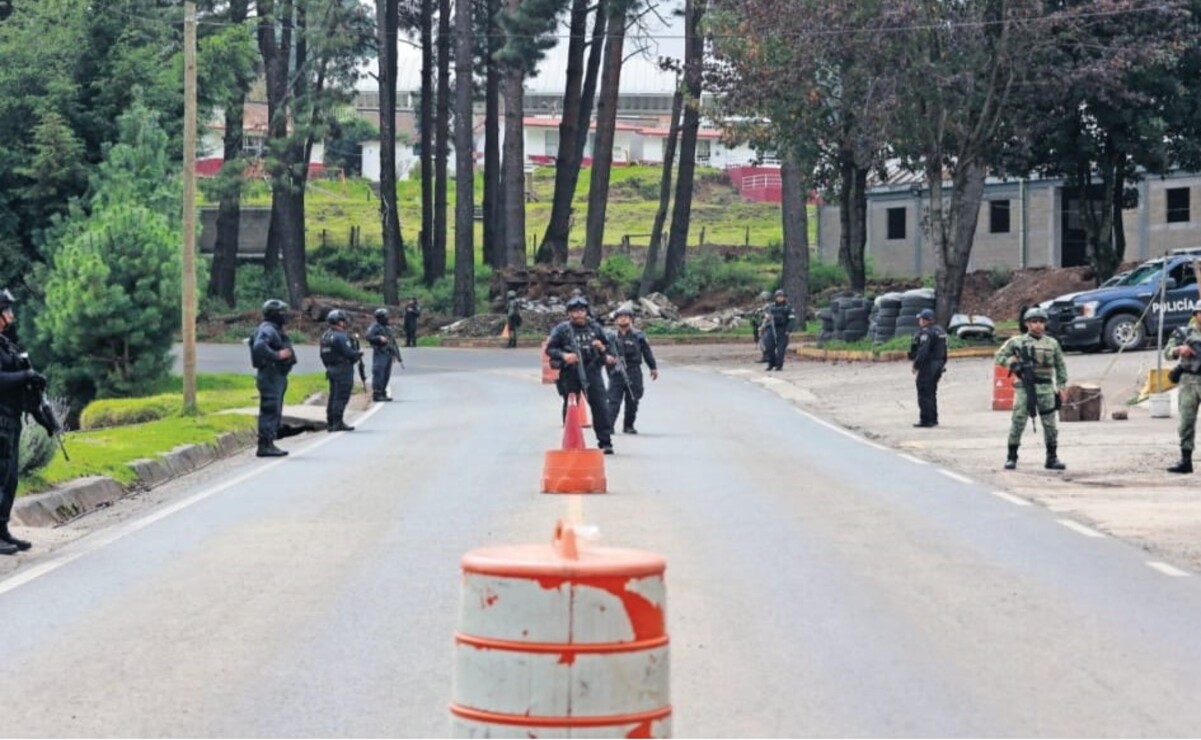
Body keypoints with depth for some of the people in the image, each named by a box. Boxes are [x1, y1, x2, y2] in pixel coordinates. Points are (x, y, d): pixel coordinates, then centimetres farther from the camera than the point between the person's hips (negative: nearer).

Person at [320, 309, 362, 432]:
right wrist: (359, 353, -1)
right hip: (343, 370, -9)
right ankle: (338, 423, -7)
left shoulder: (325, 335, 12)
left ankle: (330, 423, 15)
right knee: (341, 397, -6)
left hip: (331, 369, 9)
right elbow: (349, 353, -20)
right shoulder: (340, 336, -17)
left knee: (333, 396, 13)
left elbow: (323, 355, 16)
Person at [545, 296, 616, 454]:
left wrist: (603, 349, -3)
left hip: (592, 370, 1)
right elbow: (550, 349, 1)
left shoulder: (595, 328, 10)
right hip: (570, 372, -1)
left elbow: (608, 345, 21)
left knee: (600, 405, -5)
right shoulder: (562, 329, 0)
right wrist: (563, 355, -16)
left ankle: (605, 442, -1)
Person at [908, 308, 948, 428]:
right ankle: (933, 419, 22)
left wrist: (916, 365, -18)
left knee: (924, 395, -6)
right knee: (931, 393, 18)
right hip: (938, 365, 10)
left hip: (927, 367, -10)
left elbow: (922, 351, -24)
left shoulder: (925, 332, -17)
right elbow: (944, 351, 18)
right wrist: (942, 364, 23)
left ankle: (926, 420, -7)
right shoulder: (940, 331, 14)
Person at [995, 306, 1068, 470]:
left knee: (1050, 424, 3)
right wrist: (1012, 361, -11)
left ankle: (1052, 458, 13)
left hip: (1045, 389, 2)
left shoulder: (1052, 344, 9)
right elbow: (999, 356, 8)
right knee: (1017, 422, -5)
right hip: (1024, 387, -2)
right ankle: (1011, 458, 4)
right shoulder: (1016, 342, 4)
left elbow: (1061, 366, 13)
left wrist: (1061, 387, 6)